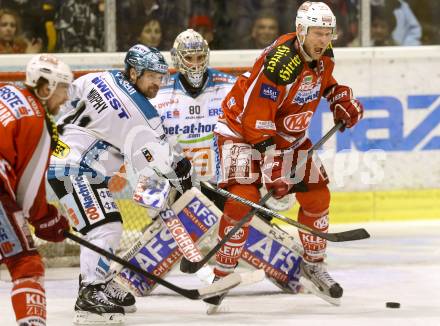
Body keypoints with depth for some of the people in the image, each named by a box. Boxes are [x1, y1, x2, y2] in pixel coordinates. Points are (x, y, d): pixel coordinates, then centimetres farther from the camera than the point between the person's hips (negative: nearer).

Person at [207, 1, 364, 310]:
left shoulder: (324, 54, -8)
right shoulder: (281, 63, -33)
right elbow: (255, 119, -33)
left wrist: (341, 98, 2)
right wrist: (272, 168, -33)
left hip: (288, 132, 8)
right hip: (242, 129, -8)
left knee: (317, 195, 4)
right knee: (243, 198, -23)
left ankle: (313, 266, 23)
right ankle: (222, 275, -13)